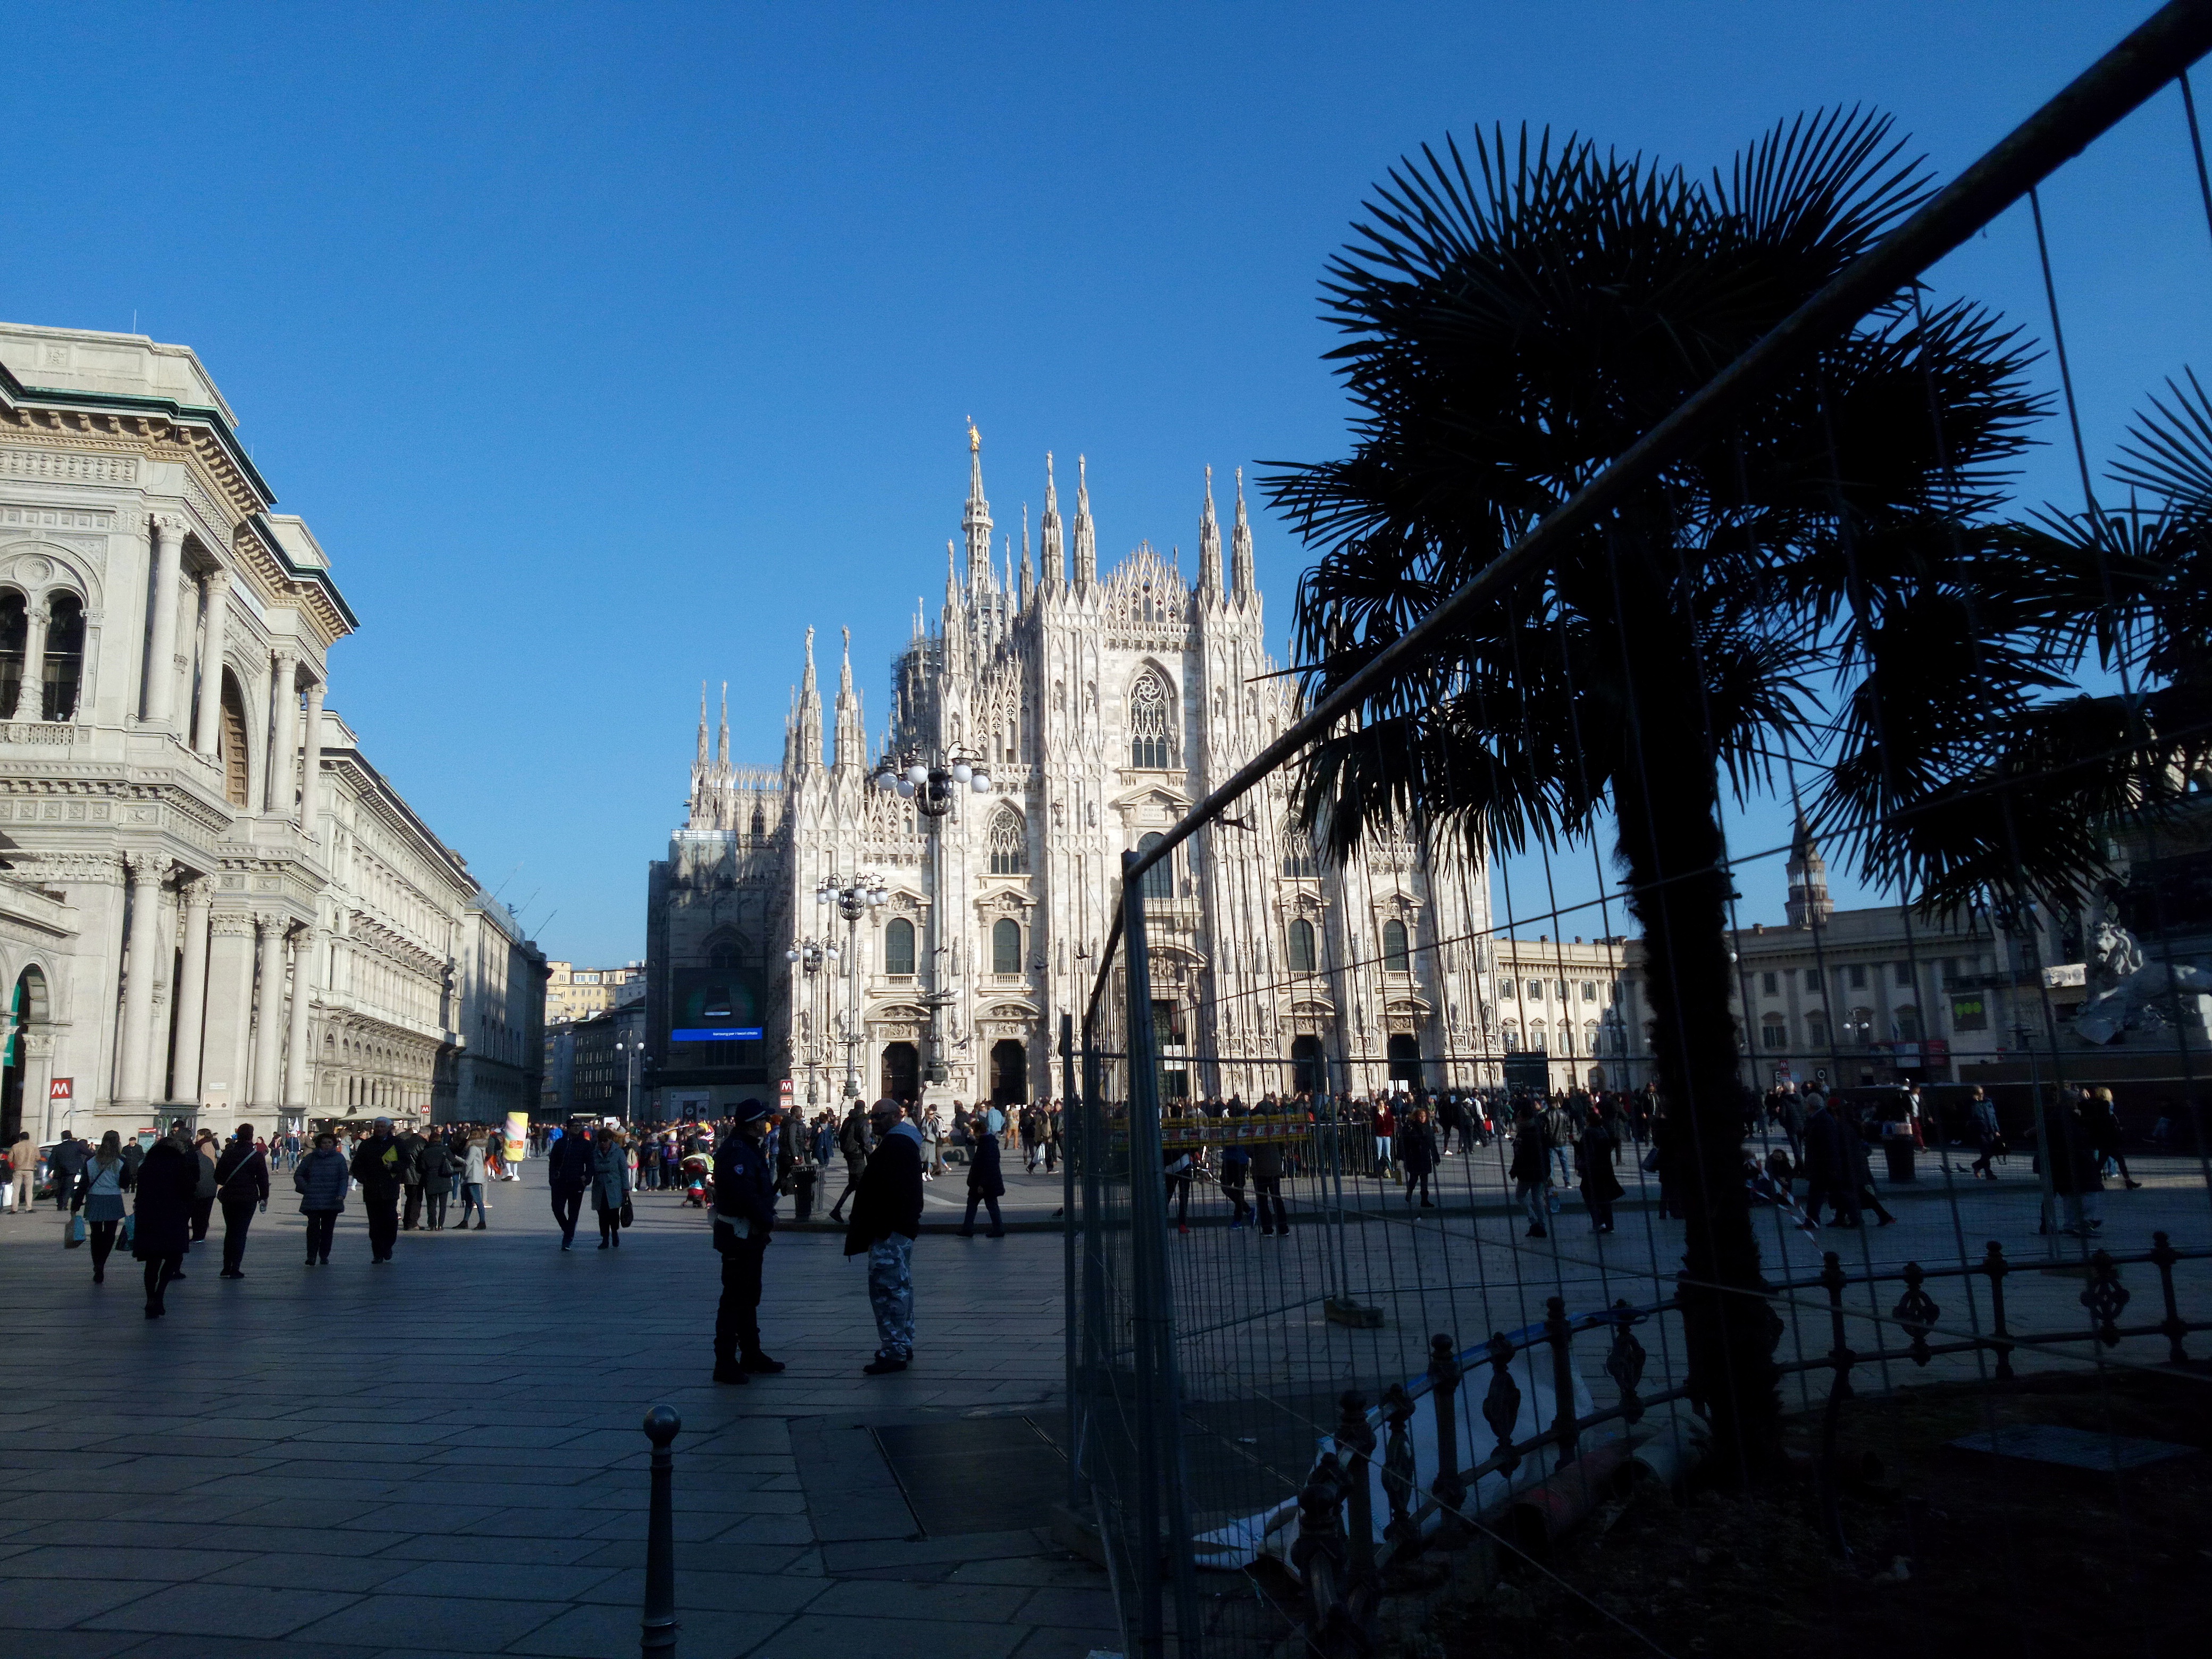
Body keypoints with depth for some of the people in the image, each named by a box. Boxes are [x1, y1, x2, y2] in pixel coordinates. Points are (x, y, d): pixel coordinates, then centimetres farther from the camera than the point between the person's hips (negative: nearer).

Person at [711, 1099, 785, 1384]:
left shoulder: (750, 1148, 14)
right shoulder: (736, 1152, -20)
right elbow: (746, 1196, -28)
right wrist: (768, 1221, -16)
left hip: (751, 1235, 11)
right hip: (739, 1235, -11)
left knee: (749, 1296, 18)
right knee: (734, 1299, -6)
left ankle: (751, 1356, 29)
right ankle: (725, 1363, -1)